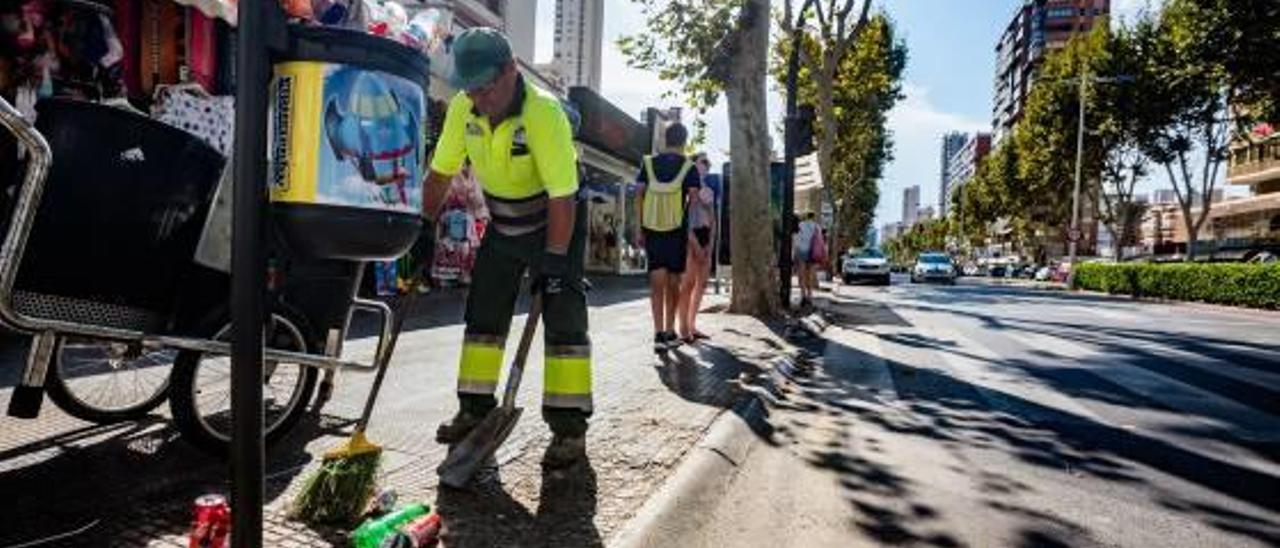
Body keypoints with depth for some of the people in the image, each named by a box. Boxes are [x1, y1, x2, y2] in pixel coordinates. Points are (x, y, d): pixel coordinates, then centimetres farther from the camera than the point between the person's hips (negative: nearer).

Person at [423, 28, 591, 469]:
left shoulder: (544, 113, -29)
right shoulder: (462, 109, -11)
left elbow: (562, 198, -29)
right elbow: (440, 173, 1)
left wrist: (552, 261, -29)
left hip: (555, 222, -6)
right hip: (502, 224, 6)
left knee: (564, 318, -11)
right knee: (483, 314, 8)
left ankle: (570, 426, -4)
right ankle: (475, 410, 20)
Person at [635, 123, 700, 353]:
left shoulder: (648, 164, 6)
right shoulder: (689, 167, 0)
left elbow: (639, 196, 3)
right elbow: (694, 200, -5)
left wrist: (639, 229, 7)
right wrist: (693, 233, 3)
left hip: (652, 229, 1)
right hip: (677, 230, -1)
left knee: (657, 282, 0)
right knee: (673, 282, 10)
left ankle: (659, 334, -10)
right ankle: (670, 333, 20)